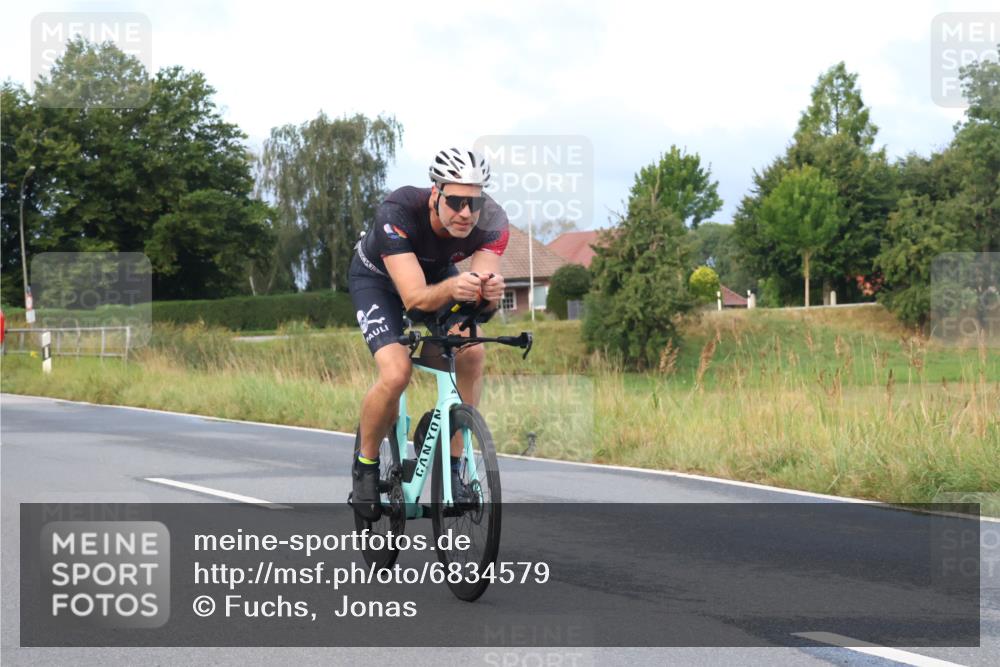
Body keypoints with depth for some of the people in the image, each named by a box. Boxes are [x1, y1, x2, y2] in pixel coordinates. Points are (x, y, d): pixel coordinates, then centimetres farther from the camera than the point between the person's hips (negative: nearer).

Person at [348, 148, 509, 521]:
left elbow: (484, 302, -36)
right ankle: (365, 466, 1)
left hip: (438, 274, 4)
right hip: (377, 279, -3)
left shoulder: (492, 221, -30)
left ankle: (452, 468, -8)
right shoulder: (397, 212, -40)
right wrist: (452, 288, -66)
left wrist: (490, 291, -59)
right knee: (396, 374, -26)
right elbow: (415, 297, -46)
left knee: (472, 354, -23)